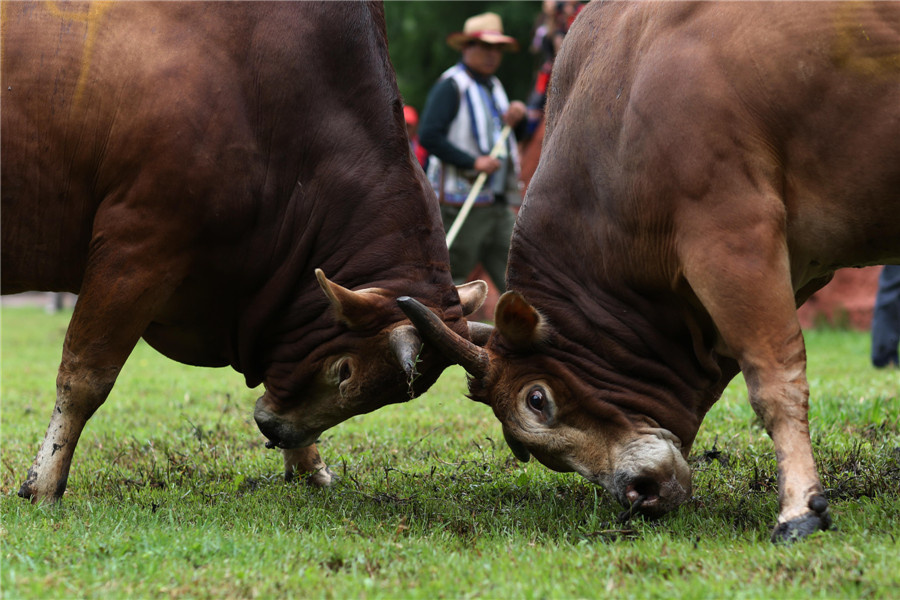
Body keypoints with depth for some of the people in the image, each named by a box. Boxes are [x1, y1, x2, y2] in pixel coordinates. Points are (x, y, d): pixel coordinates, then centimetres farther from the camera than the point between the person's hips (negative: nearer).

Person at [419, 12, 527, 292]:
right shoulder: (451, 86, -7)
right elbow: (429, 136, -17)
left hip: (498, 203, 8)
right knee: (452, 276, -4)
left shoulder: (494, 86, 20)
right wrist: (473, 162, -21)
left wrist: (516, 117, 5)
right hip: (463, 203, -8)